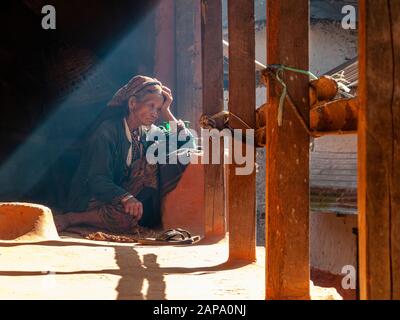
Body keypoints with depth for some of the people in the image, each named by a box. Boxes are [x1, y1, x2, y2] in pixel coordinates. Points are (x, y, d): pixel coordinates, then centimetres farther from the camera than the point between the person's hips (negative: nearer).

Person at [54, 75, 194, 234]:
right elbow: (97, 180, -25)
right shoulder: (107, 131, -16)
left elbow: (189, 146, 1)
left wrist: (166, 113, -5)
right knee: (126, 218, -40)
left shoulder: (148, 132, 6)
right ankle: (70, 218, -19)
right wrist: (126, 198, -43)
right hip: (93, 198, -6)